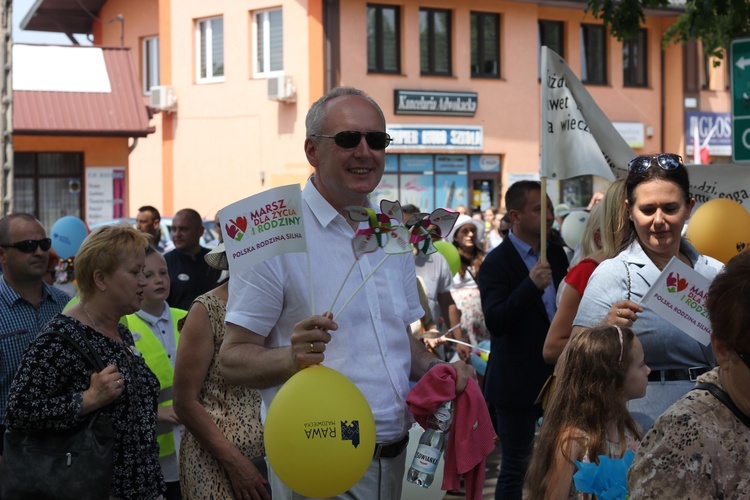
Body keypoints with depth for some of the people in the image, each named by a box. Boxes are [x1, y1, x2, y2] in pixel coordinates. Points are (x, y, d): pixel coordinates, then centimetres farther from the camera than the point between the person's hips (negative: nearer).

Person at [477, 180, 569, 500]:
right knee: (515, 467, 1)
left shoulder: (555, 253, 7)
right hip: (519, 381, -7)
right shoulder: (497, 263, -13)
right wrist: (531, 285, -34)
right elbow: (495, 322, -25)